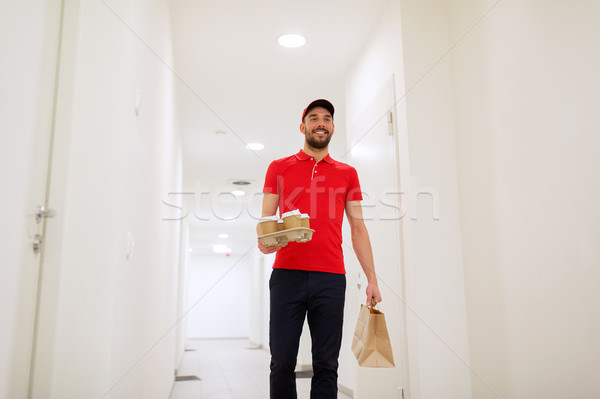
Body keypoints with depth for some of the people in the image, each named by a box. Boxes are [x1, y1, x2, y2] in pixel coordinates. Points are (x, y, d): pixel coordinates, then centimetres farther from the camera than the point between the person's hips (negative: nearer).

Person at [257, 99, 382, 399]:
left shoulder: (347, 173, 15)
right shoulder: (279, 168, 13)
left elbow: (358, 228, 13)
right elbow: (265, 218, 11)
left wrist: (372, 279, 7)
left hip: (331, 278, 1)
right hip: (287, 274, -1)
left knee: (326, 365, 4)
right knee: (282, 361, 1)